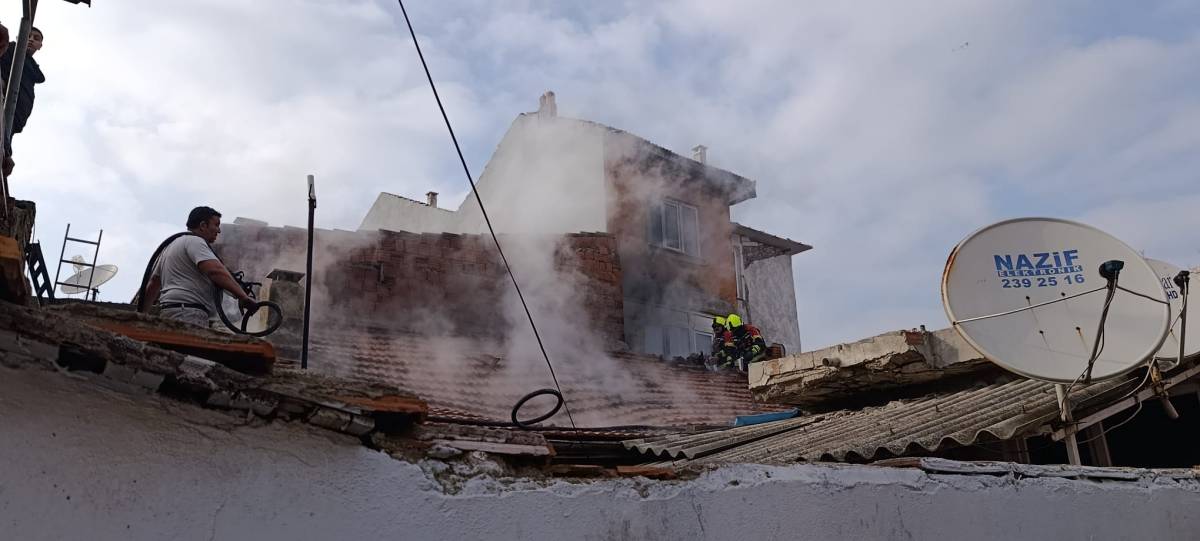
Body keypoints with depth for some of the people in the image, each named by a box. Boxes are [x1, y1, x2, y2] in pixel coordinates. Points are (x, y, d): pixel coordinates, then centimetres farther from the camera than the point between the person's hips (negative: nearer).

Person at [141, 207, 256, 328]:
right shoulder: (194, 241, -2)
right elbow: (215, 270, -19)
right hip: (188, 314, -11)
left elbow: (153, 282, 33)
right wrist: (243, 296, -24)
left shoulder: (171, 245, 30)